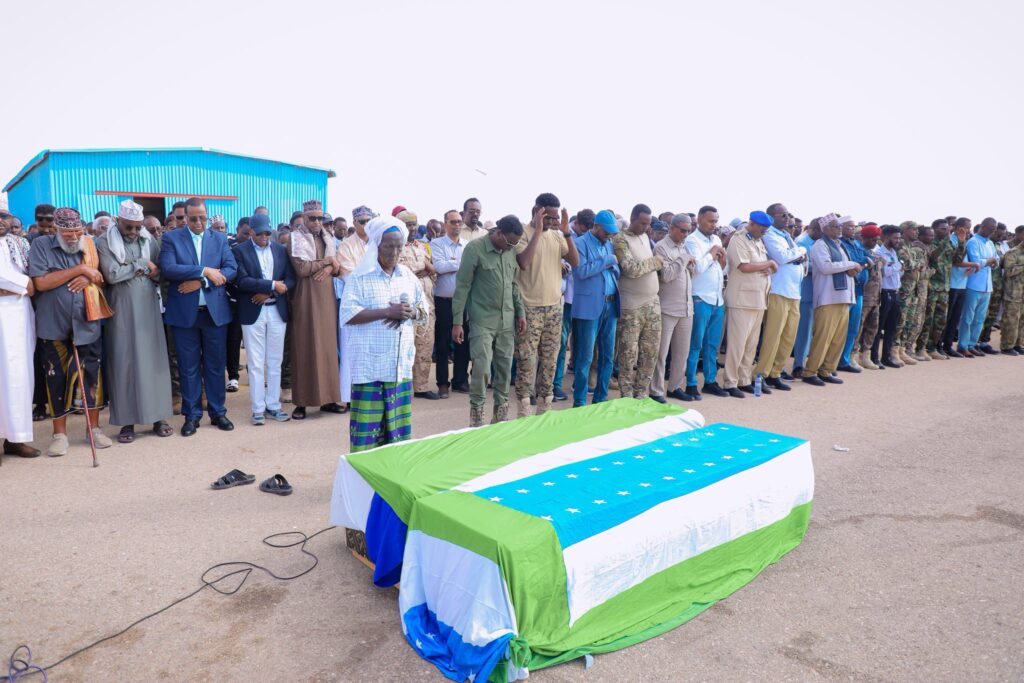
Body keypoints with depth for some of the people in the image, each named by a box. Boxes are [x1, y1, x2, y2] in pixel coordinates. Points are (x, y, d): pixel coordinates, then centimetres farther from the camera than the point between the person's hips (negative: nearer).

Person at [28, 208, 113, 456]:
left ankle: (94, 426, 18)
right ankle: (60, 433, 16)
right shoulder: (41, 245, -5)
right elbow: (40, 282, -16)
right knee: (57, 378, 5)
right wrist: (79, 269, -18)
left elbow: (101, 276, 10)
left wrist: (88, 278, -13)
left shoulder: (88, 245, 5)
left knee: (91, 374, 5)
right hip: (53, 325, -2)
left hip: (86, 323, 2)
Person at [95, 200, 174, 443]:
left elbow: (162, 272, 7)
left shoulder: (149, 240, 8)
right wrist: (142, 265, -9)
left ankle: (158, 417, 11)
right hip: (121, 311, -2)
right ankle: (127, 421, 9)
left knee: (153, 359, 4)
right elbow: (111, 275, -14)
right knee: (123, 362, 1)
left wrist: (143, 270, -10)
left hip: (148, 308, 2)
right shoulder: (105, 242, -1)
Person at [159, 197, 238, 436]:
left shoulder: (219, 239, 9)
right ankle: (192, 415, 16)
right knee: (188, 367, 6)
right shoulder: (171, 238, 3)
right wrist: (205, 270, -17)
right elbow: (168, 268, -12)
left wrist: (201, 282, -14)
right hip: (184, 312, -1)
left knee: (216, 365, 8)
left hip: (215, 311, 2)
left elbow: (231, 269, -2)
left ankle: (217, 412, 19)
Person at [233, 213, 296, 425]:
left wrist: (269, 293, -10)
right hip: (253, 313, -3)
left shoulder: (281, 249, 9)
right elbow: (242, 281, -13)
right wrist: (272, 285, -16)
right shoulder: (240, 250, -2)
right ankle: (257, 409, 9)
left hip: (277, 311, 3)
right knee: (255, 364, 1)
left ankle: (273, 405, 18)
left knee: (275, 362, 9)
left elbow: (291, 279, 4)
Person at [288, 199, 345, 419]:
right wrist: (326, 261, -7)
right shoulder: (296, 238, -4)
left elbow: (338, 267, 13)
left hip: (327, 297, 5)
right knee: (304, 348, -3)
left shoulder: (328, 237, 13)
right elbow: (301, 269, -16)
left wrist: (330, 269, -9)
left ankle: (327, 398, 12)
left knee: (327, 346, 6)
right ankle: (301, 402, 2)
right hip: (306, 298, -5)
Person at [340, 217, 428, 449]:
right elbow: (348, 314, -14)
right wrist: (387, 311, -21)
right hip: (370, 364, -5)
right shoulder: (360, 277, -6)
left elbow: (425, 310, 15)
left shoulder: (408, 276, 11)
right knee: (368, 421, -1)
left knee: (397, 421, 10)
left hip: (401, 363, 5)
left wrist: (411, 312, -9)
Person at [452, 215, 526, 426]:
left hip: (507, 321, 5)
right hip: (482, 321, -5)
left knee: (505, 368, 9)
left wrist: (521, 312, 9)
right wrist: (457, 321, -11)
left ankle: (501, 415, 22)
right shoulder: (474, 248, -10)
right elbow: (462, 286, -9)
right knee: (482, 368, -7)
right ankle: (476, 415, 9)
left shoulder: (512, 250, 5)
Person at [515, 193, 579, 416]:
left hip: (554, 307, 6)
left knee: (549, 361, 10)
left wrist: (566, 232, -5)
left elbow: (575, 262, 3)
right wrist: (538, 231, -19)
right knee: (527, 362, -3)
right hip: (530, 308, -6)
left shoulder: (557, 235, 10)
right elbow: (523, 263, -21)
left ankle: (544, 410, 21)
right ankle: (524, 414, 5)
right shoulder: (523, 233, -7)